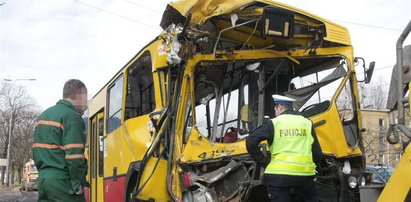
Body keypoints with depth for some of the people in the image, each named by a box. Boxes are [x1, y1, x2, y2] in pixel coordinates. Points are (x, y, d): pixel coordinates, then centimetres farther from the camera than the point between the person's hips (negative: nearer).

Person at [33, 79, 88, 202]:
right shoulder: (72, 117, -11)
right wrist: (77, 184, -12)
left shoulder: (43, 115, 17)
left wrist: (44, 171, 19)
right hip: (62, 182, -9)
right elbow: (74, 156, -18)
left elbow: (36, 152, 18)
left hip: (43, 179, 9)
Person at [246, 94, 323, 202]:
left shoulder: (273, 123, 1)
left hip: (278, 174, -2)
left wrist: (264, 162, -1)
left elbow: (250, 142, -9)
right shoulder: (307, 123, 9)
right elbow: (317, 153, 6)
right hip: (305, 174, 3)